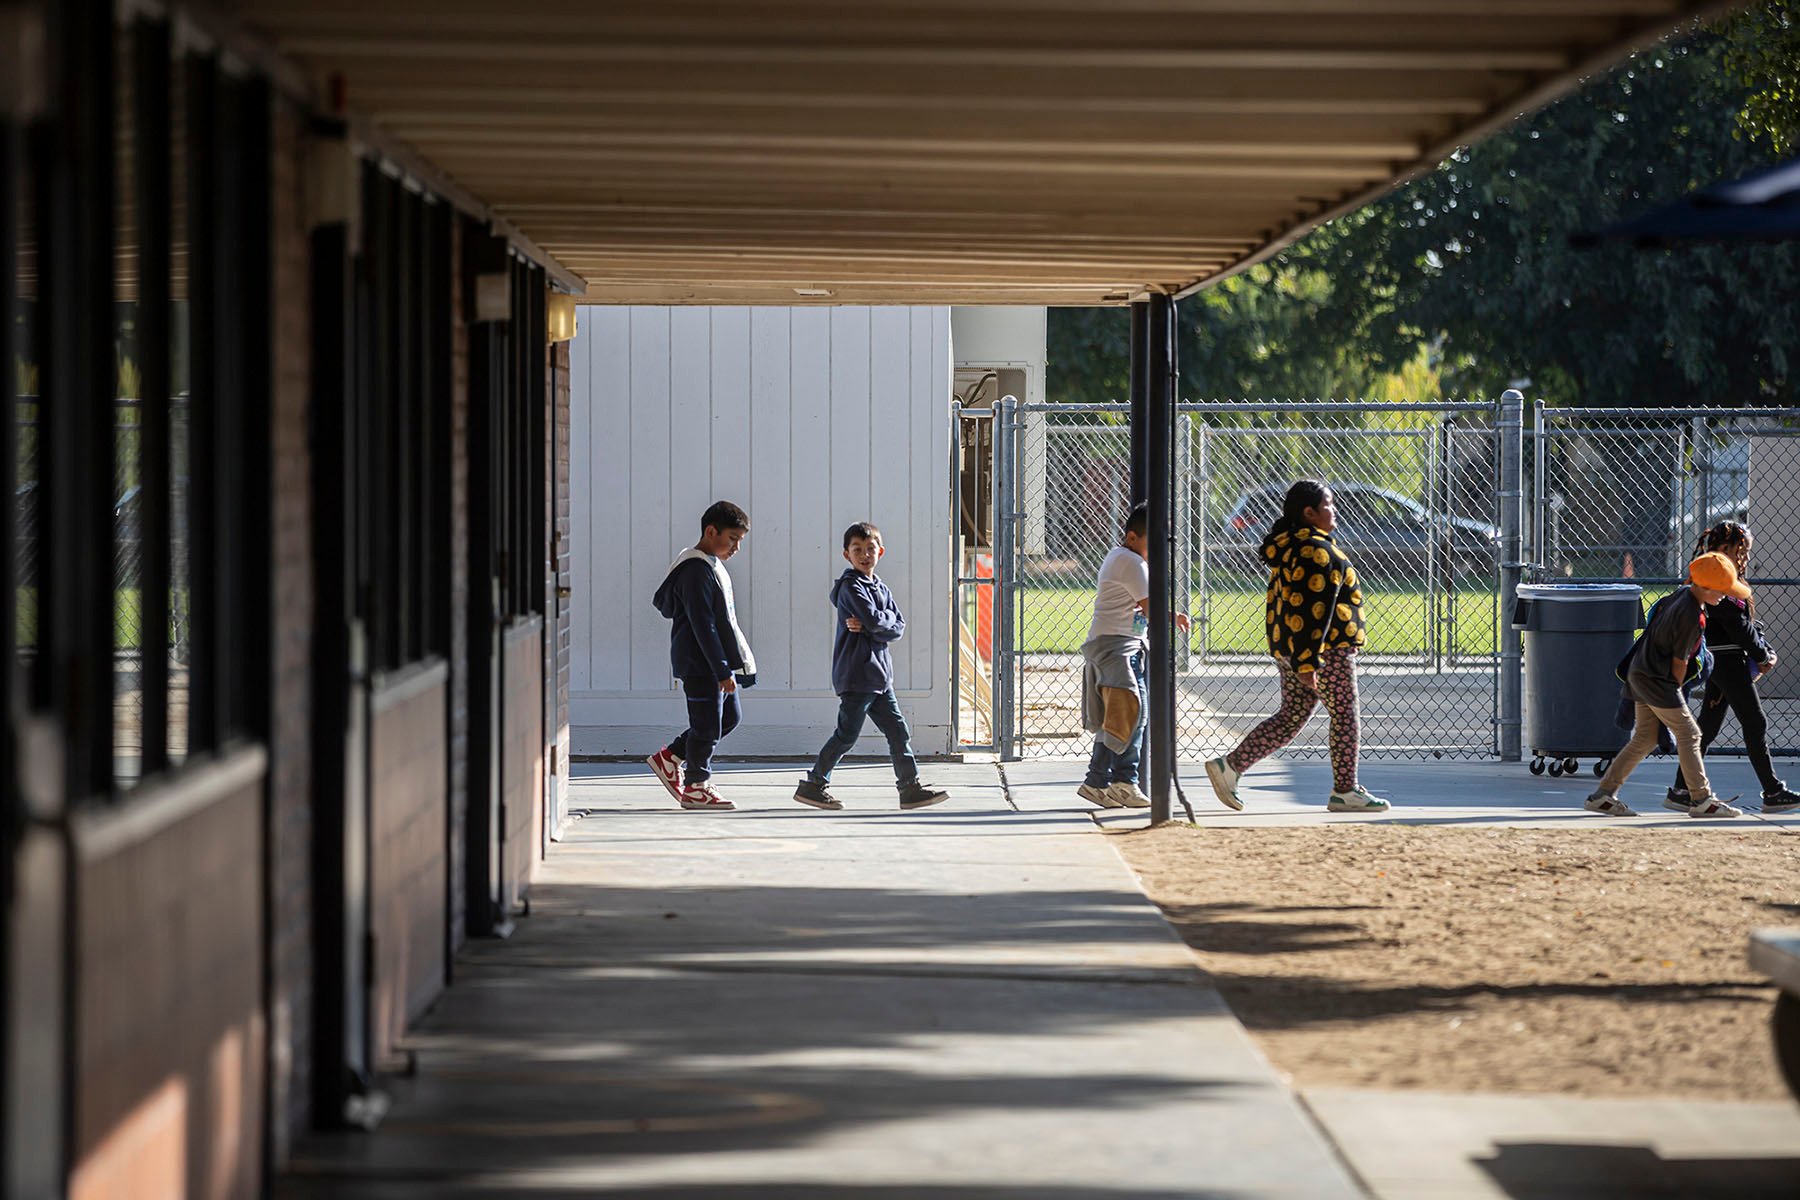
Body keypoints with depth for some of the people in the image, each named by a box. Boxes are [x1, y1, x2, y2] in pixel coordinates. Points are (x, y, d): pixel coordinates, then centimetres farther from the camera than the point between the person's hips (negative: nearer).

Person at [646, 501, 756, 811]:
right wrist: (723, 671, -23)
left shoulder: (712, 566, 14)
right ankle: (697, 786, 13)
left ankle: (669, 758, 22)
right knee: (708, 725, -1)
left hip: (716, 663, 10)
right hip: (700, 662, -10)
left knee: (729, 716, 15)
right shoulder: (696, 570, -18)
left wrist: (729, 666, 22)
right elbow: (703, 625, -22)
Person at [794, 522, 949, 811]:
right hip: (856, 675, -8)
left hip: (879, 674, 8)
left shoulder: (881, 589, 16)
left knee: (898, 730, 6)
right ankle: (813, 784, 4)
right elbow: (874, 619, -23)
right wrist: (888, 618, -2)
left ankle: (911, 787, 10)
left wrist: (871, 626, -12)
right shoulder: (851, 587, -10)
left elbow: (898, 628, 5)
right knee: (846, 734, -5)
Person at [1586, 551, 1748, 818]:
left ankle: (1602, 795, 13)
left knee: (1645, 739, 13)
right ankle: (1701, 800, -1)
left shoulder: (1682, 593, 5)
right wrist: (1675, 690, -1)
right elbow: (1679, 660, -15)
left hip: (1639, 673, 10)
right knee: (1688, 734, -4)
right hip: (1656, 679, -10)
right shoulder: (1691, 616, -22)